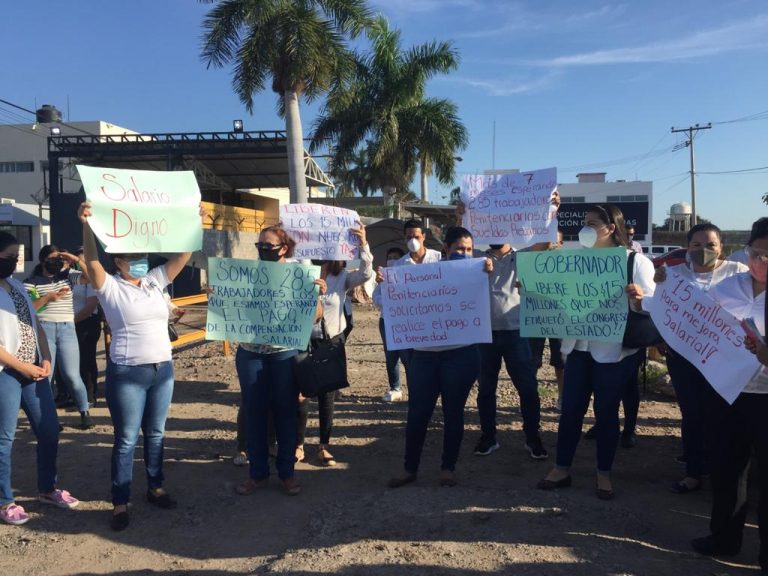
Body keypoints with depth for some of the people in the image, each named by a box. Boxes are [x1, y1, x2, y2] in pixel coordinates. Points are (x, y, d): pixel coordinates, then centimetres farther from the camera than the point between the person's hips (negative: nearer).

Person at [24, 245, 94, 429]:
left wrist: (76, 259, -9)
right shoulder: (32, 281, 3)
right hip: (44, 329, -1)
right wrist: (47, 298, -15)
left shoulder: (68, 275, 9)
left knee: (72, 375, 0)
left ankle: (85, 412, 12)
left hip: (67, 329, 1)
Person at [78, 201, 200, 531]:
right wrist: (86, 225, -35)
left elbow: (182, 256, 5)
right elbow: (91, 261, -23)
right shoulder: (110, 287, -6)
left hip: (162, 369, 5)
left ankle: (155, 488, 31)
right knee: (127, 439, 4)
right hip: (127, 373, -5)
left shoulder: (155, 281, 8)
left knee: (155, 433, 16)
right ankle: (120, 503, 16)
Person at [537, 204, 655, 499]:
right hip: (578, 347, 4)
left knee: (606, 412, 6)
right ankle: (562, 469, 20)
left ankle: (604, 474, 22)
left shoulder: (636, 262, -5)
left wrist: (638, 298, -31)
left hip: (614, 351, -4)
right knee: (570, 409, 8)